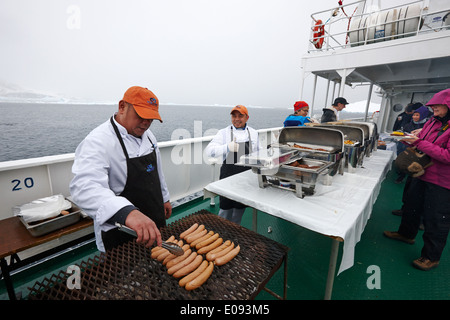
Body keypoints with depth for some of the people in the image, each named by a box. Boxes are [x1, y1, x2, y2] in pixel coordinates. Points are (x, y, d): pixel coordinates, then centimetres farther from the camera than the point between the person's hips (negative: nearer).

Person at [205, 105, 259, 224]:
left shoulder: (253, 133, 6)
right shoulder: (224, 132, -4)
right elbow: (209, 151, -16)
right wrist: (227, 147, -32)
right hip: (229, 176, -2)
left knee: (240, 207, 17)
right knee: (226, 207, 7)